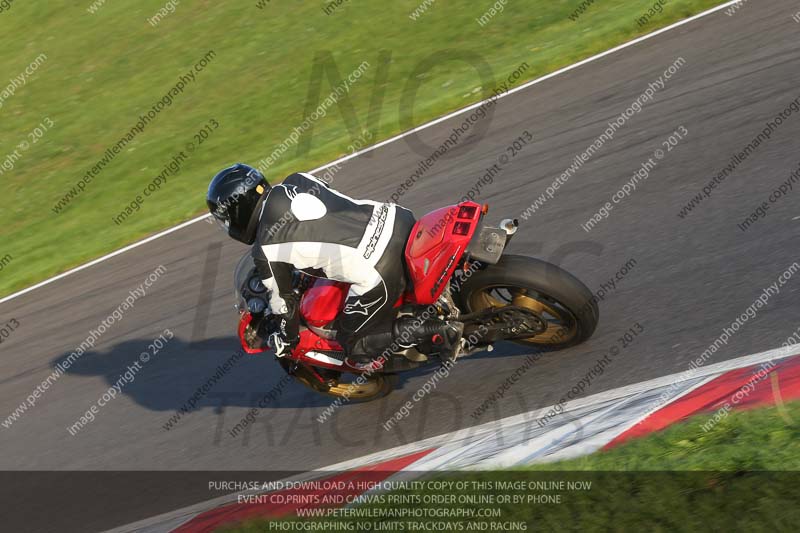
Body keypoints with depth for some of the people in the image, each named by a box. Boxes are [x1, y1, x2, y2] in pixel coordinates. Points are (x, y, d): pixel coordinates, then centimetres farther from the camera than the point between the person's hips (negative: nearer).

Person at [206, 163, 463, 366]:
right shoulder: (296, 181, 15)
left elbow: (283, 299, 10)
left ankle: (440, 330, -1)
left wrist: (286, 340, 30)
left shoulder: (266, 251, -1)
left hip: (379, 273, -7)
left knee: (355, 346, 12)